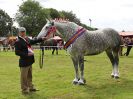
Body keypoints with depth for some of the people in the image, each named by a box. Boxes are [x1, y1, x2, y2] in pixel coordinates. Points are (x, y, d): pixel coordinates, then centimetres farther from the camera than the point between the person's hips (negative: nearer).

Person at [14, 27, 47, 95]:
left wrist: (41, 39, 20)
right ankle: (24, 90, 14)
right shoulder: (18, 42, -17)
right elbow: (17, 52, -21)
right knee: (24, 77, 2)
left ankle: (31, 87, 35)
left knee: (29, 76, 21)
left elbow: (33, 41, 24)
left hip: (29, 61, 9)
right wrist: (27, 54, -25)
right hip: (24, 62, -9)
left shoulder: (27, 39, 7)